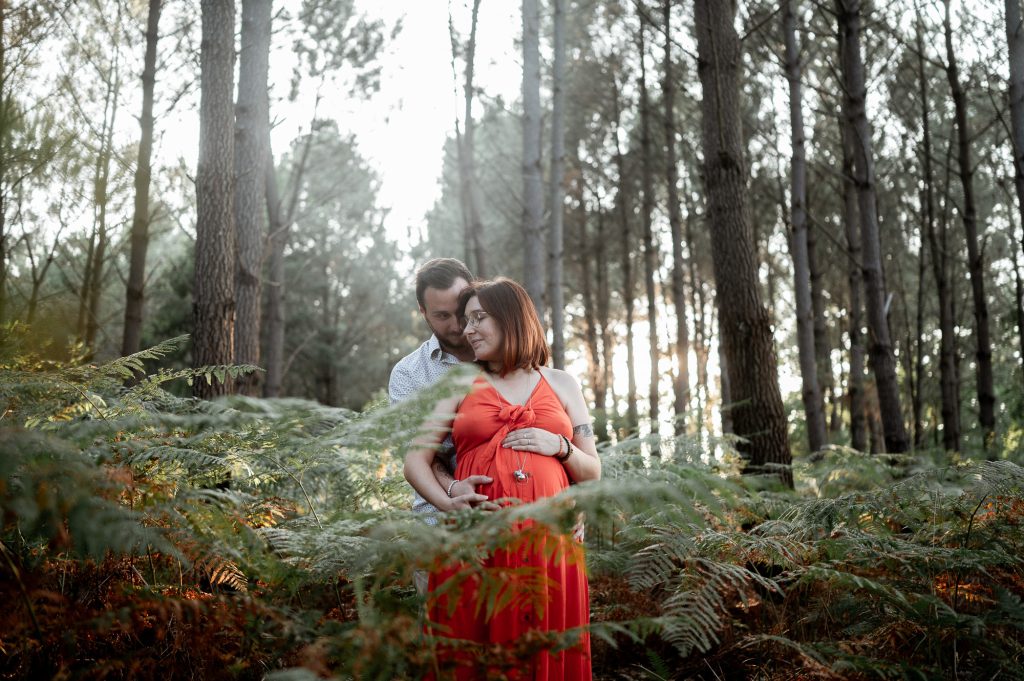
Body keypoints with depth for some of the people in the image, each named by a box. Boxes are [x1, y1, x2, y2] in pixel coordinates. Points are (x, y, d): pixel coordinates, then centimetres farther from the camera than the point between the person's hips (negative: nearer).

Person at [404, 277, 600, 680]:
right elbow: (415, 461, 5)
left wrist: (559, 446, -3)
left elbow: (592, 474, 17)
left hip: (548, 540, 1)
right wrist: (448, 503, -13)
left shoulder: (562, 385, 16)